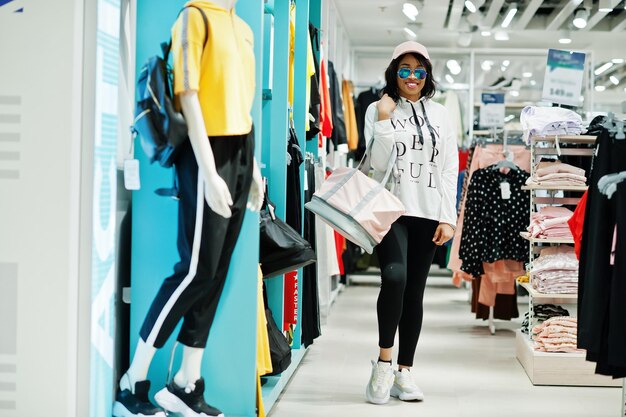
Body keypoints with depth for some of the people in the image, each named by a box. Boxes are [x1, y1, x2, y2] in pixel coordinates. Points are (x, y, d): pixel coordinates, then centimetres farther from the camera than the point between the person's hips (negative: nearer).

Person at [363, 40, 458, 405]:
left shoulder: (439, 114, 12)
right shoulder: (378, 110, 4)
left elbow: (449, 169, 9)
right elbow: (379, 163, -5)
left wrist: (448, 219, 1)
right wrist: (384, 120, -11)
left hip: (427, 214, 3)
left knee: (415, 292, 4)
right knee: (395, 276, -24)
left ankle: (404, 372, 12)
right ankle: (384, 362, -10)